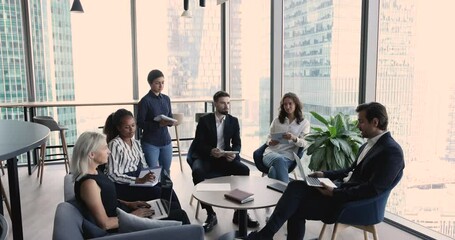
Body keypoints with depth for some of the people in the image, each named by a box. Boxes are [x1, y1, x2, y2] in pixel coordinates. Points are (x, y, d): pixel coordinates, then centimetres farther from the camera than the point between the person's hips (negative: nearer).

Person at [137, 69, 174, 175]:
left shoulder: (166, 99, 8)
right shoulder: (145, 101, -10)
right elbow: (140, 123, -11)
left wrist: (170, 122, -9)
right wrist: (158, 124, -23)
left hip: (166, 140, 5)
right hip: (150, 143, -5)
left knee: (166, 172, 14)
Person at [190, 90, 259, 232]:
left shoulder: (233, 121, 8)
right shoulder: (204, 120, -1)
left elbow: (237, 143, 3)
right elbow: (198, 144, -7)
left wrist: (234, 153, -21)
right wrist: (211, 151, -28)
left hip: (225, 157, 3)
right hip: (206, 157, -2)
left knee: (244, 170, -25)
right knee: (198, 172, -35)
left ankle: (240, 212, -12)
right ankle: (211, 214, -24)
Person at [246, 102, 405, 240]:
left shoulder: (391, 151, -16)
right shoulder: (369, 144, 14)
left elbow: (373, 189, -23)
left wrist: (335, 193, -22)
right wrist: (325, 175, 9)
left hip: (354, 202, -8)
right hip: (343, 190, 8)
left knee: (296, 208, -15)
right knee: (296, 186, -11)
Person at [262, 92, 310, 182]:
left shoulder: (304, 123, 14)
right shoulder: (277, 120, 19)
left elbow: (304, 143, 2)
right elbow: (268, 138, 20)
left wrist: (294, 138, -21)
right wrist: (270, 142, -6)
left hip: (287, 156, -1)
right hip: (271, 152, 2)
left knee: (274, 170, -37)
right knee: (279, 160, -38)